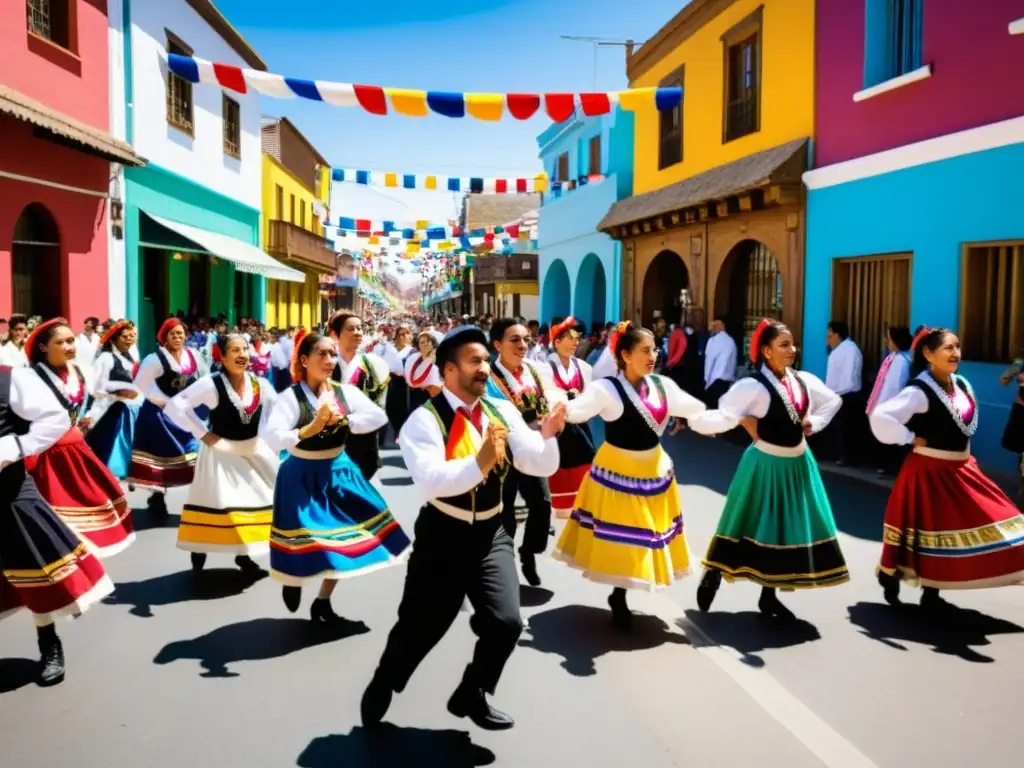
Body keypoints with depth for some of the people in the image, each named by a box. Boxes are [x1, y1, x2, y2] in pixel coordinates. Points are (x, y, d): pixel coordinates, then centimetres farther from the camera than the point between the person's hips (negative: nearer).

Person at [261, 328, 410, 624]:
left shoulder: (345, 391, -5)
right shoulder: (291, 397, -16)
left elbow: (379, 416, -15)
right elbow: (271, 437, -29)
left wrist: (342, 420, -22)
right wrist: (311, 428, -40)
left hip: (338, 472, 5)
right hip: (302, 477, -5)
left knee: (342, 539, 8)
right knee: (308, 542, -2)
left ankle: (322, 602, 27)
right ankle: (293, 581, 34)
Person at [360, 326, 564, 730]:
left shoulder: (502, 412, -1)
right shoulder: (425, 419, -17)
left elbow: (542, 466, -3)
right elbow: (430, 480, -32)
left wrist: (548, 434, -23)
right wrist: (479, 463, -45)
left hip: (491, 532, 4)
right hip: (443, 534, -3)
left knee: (506, 622, -7)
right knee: (420, 623, 9)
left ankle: (471, 695, 22)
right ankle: (381, 688, 42)